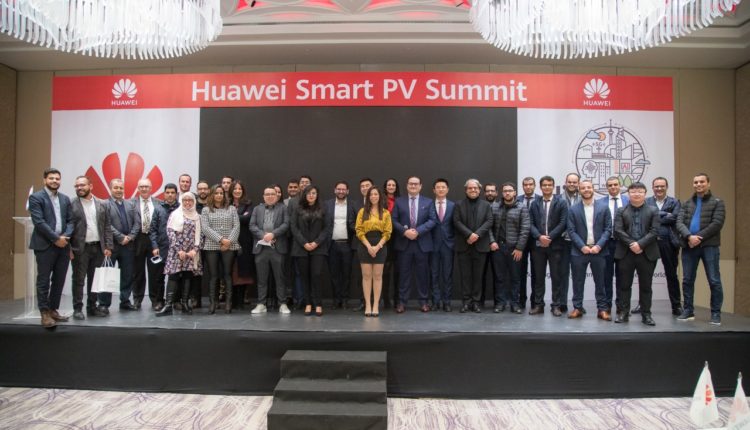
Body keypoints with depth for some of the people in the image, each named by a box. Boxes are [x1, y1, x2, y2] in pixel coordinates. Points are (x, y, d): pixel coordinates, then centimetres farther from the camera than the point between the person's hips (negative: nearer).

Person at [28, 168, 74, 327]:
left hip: (63, 245, 6)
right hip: (45, 245, -5)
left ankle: (53, 309, 19)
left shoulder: (65, 199, 14)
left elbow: (70, 220, 11)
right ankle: (45, 313, 7)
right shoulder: (36, 197, -3)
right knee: (44, 281, 1)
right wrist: (56, 238, -15)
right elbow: (39, 222, -12)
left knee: (59, 280, 9)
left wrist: (66, 236, -7)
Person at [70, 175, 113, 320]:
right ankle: (78, 309, 9)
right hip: (80, 248, -3)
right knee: (79, 280, 2)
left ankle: (92, 307, 19)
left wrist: (108, 246, 1)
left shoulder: (101, 204, 8)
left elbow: (107, 226, 8)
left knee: (94, 279, 10)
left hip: (98, 247, 4)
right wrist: (68, 248, -10)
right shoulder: (71, 205, -2)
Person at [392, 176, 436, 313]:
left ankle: (424, 301, 15)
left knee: (422, 273, 6)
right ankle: (402, 302, 9)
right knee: (404, 273, 3)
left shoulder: (428, 202, 7)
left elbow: (432, 220, -2)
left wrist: (418, 231, -15)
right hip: (404, 242, 0)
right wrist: (405, 231, -16)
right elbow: (394, 220, 0)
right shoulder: (399, 201, 7)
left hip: (422, 243, 0)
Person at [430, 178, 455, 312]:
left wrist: (455, 241, -2)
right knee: (434, 274, 4)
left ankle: (446, 301, 11)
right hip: (433, 243, 0)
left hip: (448, 243, 1)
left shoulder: (453, 205, 6)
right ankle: (436, 300, 12)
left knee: (448, 274, 4)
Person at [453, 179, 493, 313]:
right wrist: (469, 234, -16)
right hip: (463, 245, -1)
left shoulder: (486, 205, 11)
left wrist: (477, 234, -15)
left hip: (480, 245, 1)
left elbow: (489, 221, 0)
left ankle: (476, 301, 11)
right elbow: (457, 222, -4)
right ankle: (466, 301, 8)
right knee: (465, 275, 2)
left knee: (478, 275, 4)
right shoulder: (459, 205, 8)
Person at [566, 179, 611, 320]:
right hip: (579, 251, 0)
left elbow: (608, 229, 0)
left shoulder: (604, 207, 4)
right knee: (578, 281, 5)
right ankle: (577, 308, 14)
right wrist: (582, 246, -12)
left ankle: (602, 309, 14)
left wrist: (598, 246, -11)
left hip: (598, 250, 0)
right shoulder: (573, 209, 3)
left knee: (600, 281, 6)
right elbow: (571, 231, -2)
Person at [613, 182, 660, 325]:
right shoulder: (621, 211, 7)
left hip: (647, 253, 0)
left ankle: (646, 314, 13)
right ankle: (623, 313, 10)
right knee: (624, 285, 4)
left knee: (646, 285, 5)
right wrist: (631, 244, -16)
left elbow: (654, 231, -4)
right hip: (625, 253, 0)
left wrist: (640, 244, -16)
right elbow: (618, 230, -4)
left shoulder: (653, 211, 6)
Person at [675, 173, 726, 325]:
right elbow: (679, 223, 2)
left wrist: (698, 237, -15)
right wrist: (689, 236, -16)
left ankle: (716, 313, 8)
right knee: (687, 280, 6)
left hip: (709, 245, -3)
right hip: (689, 246, 4)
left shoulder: (717, 202, 2)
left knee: (714, 281, -1)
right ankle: (688, 311, 16)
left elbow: (717, 224, -10)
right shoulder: (687, 203, 13)